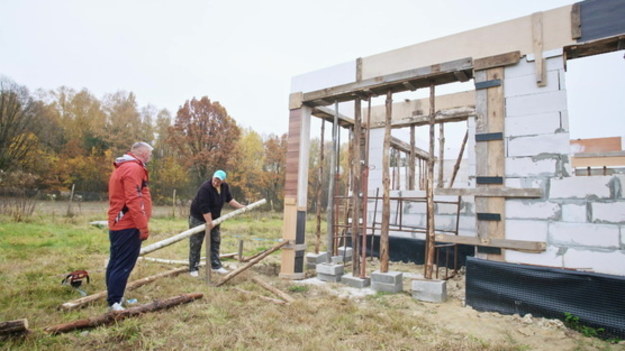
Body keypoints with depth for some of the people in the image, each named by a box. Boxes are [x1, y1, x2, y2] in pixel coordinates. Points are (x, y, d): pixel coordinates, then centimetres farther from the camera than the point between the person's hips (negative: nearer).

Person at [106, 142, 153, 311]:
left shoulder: (122, 168, 19)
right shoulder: (134, 168, -14)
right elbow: (134, 200, -21)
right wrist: (143, 226, -19)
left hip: (117, 225, 10)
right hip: (129, 226, -10)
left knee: (116, 263, 14)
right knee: (124, 264, -6)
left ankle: (114, 298, 24)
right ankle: (114, 301, -3)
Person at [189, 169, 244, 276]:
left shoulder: (225, 187, -5)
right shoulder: (205, 188, -29)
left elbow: (229, 199, 10)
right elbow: (204, 207, -30)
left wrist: (240, 207, 4)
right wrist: (209, 222, -28)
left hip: (213, 218, 7)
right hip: (198, 218, -7)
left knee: (216, 241, 8)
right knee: (195, 244, 2)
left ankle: (216, 265, 18)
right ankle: (193, 268, 13)